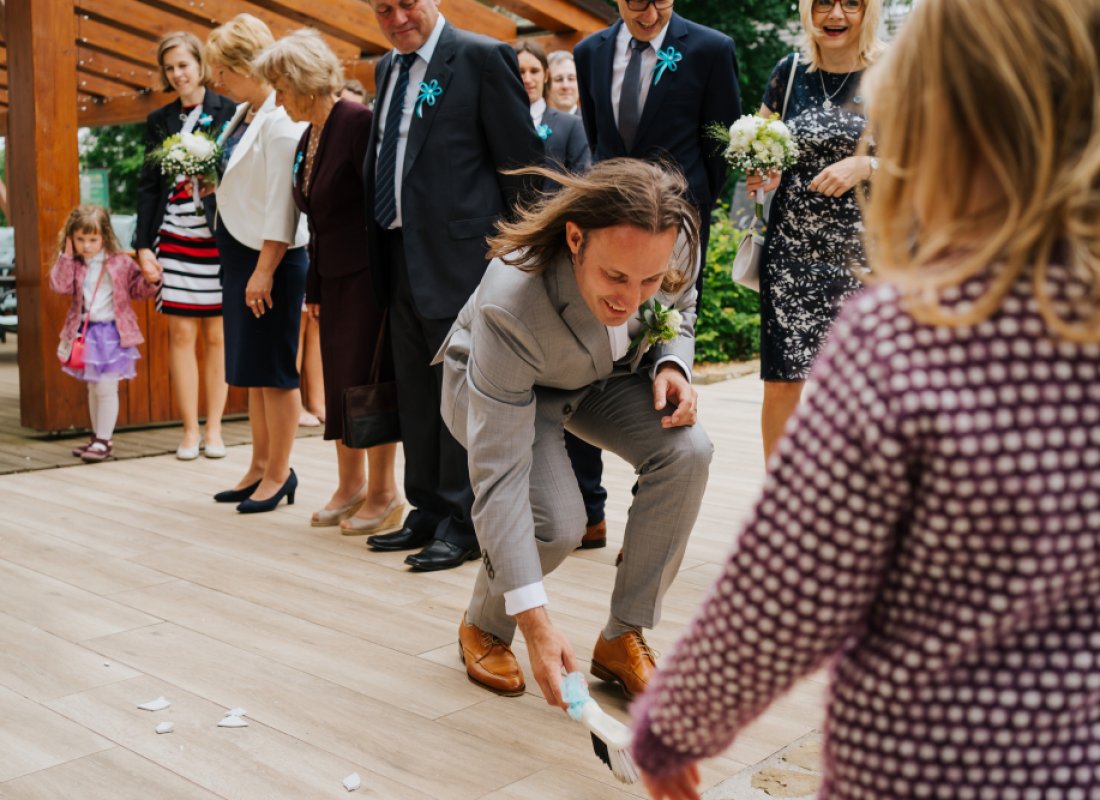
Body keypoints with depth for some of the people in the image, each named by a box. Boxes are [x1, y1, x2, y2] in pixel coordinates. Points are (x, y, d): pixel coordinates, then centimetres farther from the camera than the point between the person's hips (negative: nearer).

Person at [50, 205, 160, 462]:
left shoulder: (121, 263, -5)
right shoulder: (73, 264, 3)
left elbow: (138, 289, 2)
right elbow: (60, 286, -11)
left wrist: (151, 280, -17)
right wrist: (66, 256, -12)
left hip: (112, 332, -5)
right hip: (85, 332, 5)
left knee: (106, 388, -6)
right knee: (93, 387, 16)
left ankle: (103, 440, 3)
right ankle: (97, 437, 28)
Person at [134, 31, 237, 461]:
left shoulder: (228, 113, 2)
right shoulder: (159, 121, 12)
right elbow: (149, 185, 11)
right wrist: (143, 244, 4)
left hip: (220, 238, -2)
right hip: (175, 237, 3)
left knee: (216, 335, 2)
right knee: (181, 333, 0)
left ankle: (214, 429, 12)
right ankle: (190, 430, 9)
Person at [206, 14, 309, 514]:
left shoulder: (280, 121, -16)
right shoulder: (243, 114, 12)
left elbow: (282, 202, -20)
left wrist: (265, 270, -21)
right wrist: (212, 183, 6)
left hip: (271, 256, -9)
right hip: (239, 248, 9)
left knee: (273, 368, 0)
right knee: (250, 368, 14)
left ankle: (279, 473, 11)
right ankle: (261, 467, 24)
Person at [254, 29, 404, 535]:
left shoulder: (358, 123, -13)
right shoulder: (307, 139, 13)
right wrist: (314, 289, 16)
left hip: (368, 274, -8)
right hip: (333, 278, 8)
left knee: (365, 378, -4)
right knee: (338, 379, 10)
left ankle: (383, 494, 6)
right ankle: (350, 485, 22)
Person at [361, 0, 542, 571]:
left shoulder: (482, 57, -6)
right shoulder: (387, 68, 17)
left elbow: (521, 161, -8)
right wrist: (381, 250, 14)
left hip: (459, 253, -8)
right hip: (400, 257, 8)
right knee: (415, 394, 13)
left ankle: (461, 525, 7)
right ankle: (427, 513, 25)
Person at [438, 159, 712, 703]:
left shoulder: (673, 248, -28)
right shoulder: (510, 305, -42)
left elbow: (680, 308, 1)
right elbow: (498, 474, -39)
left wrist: (672, 364, -23)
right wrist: (534, 620, -42)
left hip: (606, 375, 5)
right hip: (493, 384, -4)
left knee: (686, 452, -23)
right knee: (555, 521, -27)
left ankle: (623, 639, -6)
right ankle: (483, 628, 8)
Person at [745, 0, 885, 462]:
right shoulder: (789, 73, 8)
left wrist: (868, 165, -16)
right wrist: (758, 175, -3)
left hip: (864, 251, -2)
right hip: (791, 248, 2)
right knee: (781, 380, 0)